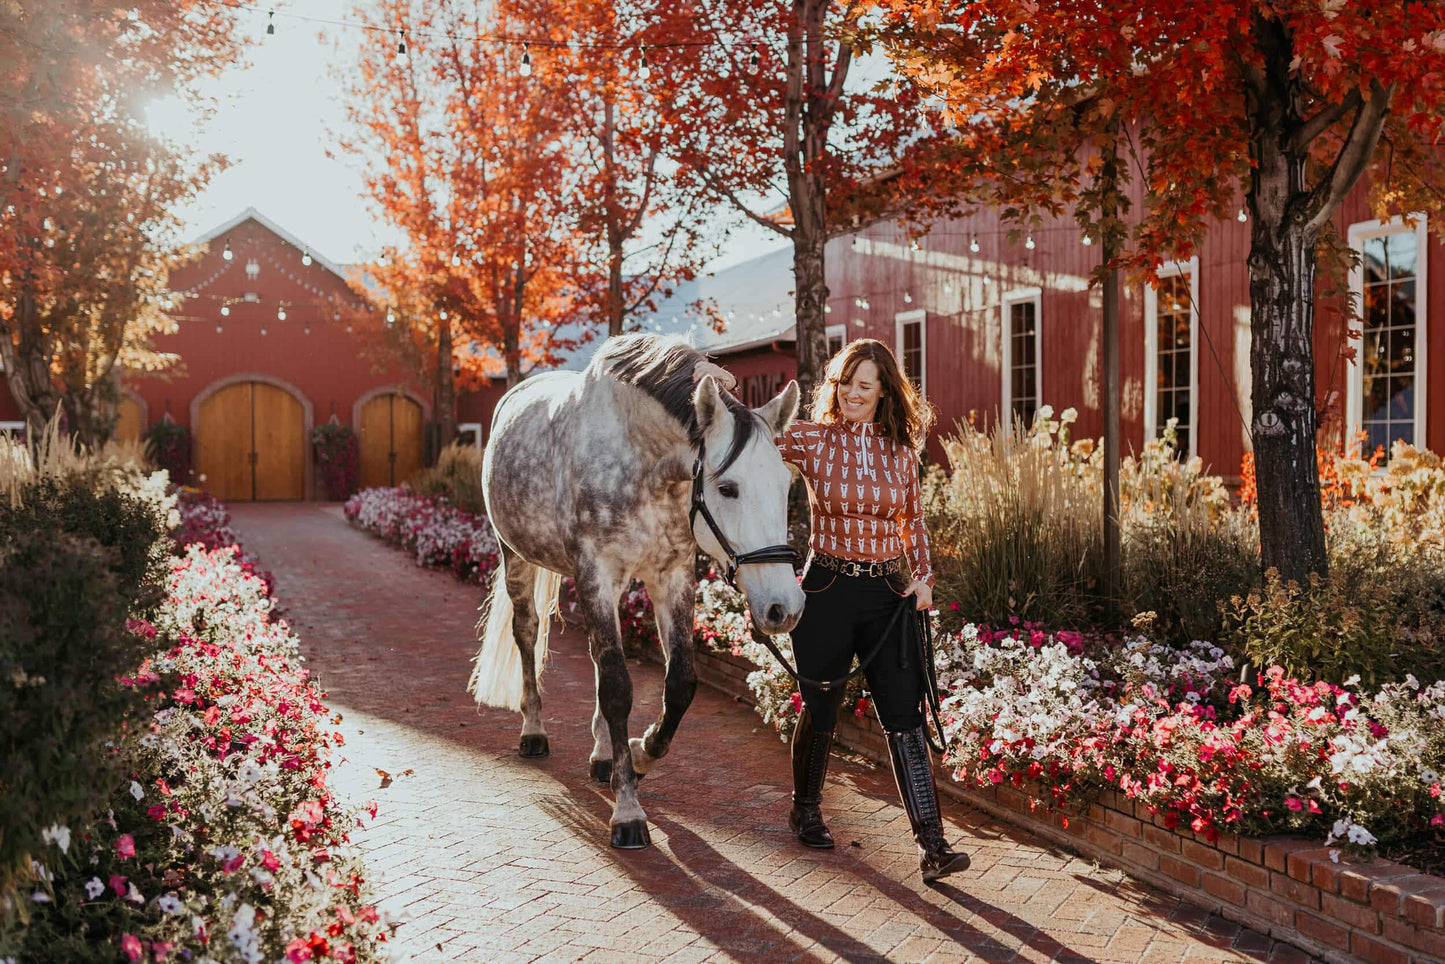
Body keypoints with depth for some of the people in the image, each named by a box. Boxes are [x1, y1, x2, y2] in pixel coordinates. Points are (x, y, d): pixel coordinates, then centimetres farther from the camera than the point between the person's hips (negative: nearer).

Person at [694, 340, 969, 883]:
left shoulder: (900, 448, 5)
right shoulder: (812, 441, -2)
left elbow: (913, 521, 14)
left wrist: (923, 577, 2)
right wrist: (726, 389, -22)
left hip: (889, 592, 2)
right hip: (827, 589, -1)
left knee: (905, 717, -2)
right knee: (820, 710, 11)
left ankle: (931, 843, 2)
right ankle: (805, 810, 36)